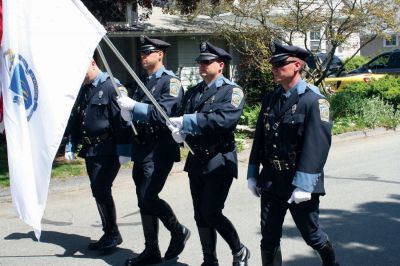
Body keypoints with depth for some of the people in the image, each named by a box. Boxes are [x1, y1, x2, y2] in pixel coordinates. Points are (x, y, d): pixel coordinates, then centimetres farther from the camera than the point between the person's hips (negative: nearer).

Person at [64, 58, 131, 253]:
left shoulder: (111, 86, -11)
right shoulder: (83, 90, 15)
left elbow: (120, 118, -16)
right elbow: (75, 119, 21)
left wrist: (122, 149, -19)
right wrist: (71, 145, 17)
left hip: (107, 151, -8)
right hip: (90, 151, 8)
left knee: (101, 190, -11)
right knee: (99, 191, 11)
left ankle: (112, 234, 4)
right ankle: (109, 234, 22)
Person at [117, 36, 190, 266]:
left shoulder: (170, 81, -7)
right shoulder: (144, 82, 17)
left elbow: (164, 113, -19)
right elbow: (137, 111, 16)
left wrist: (134, 106, -22)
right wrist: (128, 113, -6)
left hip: (160, 149, -8)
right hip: (142, 147, 8)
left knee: (148, 197, -12)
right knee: (144, 199, 9)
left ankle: (179, 231, 11)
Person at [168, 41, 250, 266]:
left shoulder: (232, 91, -6)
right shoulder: (194, 92, 15)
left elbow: (224, 119, -24)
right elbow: (183, 120, 10)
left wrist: (187, 122, -26)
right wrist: (179, 131, -14)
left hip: (219, 162, -6)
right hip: (196, 161, 6)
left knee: (211, 213, -9)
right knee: (200, 216, 9)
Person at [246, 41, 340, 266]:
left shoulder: (314, 100, -12)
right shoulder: (270, 99, 9)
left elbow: (318, 144, -19)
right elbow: (260, 138, 12)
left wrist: (304, 185, -24)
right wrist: (252, 174, 11)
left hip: (301, 183, -5)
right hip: (271, 181, 5)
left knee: (311, 235, 12)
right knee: (269, 239, 7)